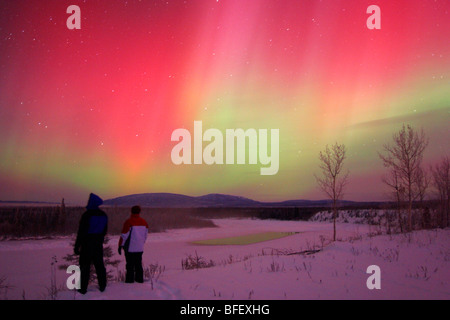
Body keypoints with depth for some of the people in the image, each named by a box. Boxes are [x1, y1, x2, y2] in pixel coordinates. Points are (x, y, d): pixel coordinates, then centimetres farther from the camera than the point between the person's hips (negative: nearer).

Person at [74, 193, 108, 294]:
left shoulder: (87, 215, -17)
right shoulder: (103, 215, 3)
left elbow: (81, 232, -15)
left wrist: (77, 246, -9)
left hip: (87, 245, -5)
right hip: (98, 245, 5)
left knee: (85, 266, 2)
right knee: (99, 265, 13)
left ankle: (83, 288, 5)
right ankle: (102, 286, 18)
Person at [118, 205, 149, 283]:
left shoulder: (129, 222, -11)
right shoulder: (144, 222, 6)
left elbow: (124, 235, -12)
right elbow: (145, 235, 16)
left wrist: (120, 245, -5)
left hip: (130, 248, -5)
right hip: (140, 248, 5)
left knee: (130, 264, 1)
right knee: (138, 264, 13)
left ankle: (130, 279, 3)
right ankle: (139, 278, 15)